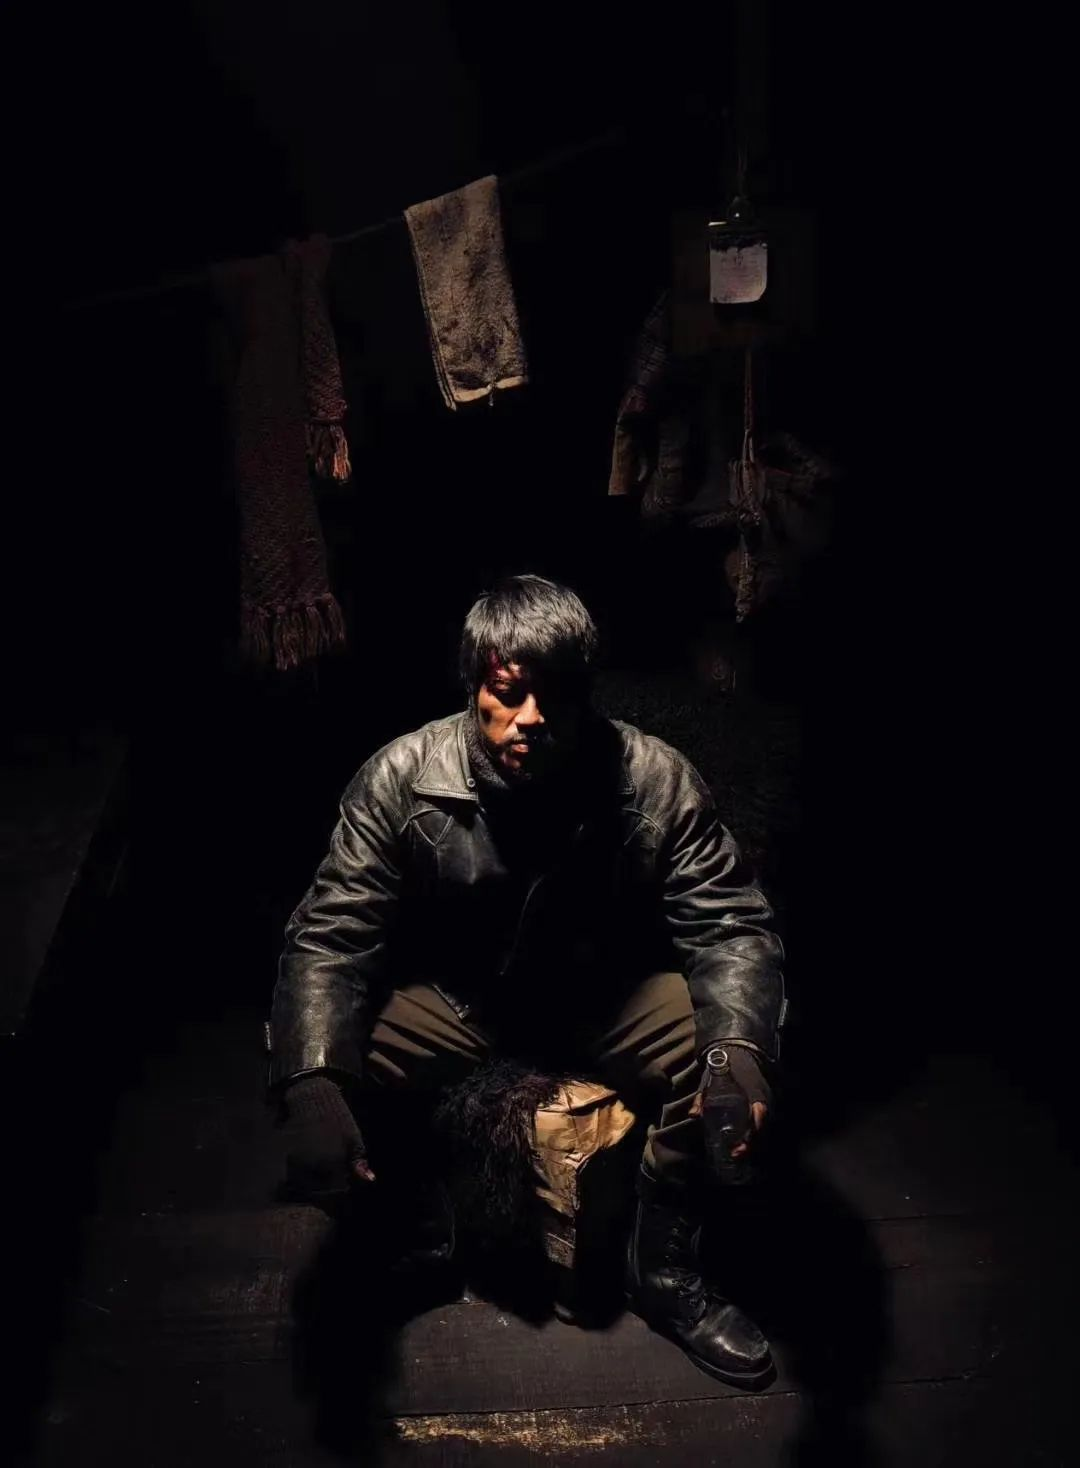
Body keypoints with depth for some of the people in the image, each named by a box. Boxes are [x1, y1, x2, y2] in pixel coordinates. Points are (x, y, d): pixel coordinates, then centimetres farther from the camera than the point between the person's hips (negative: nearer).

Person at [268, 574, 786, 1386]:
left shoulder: (656, 780, -21)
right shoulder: (401, 779, -21)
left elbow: (732, 926, -20)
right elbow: (330, 938, -19)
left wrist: (738, 1049, -41)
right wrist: (312, 1083, -36)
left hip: (608, 993, 0)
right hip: (452, 994, 0)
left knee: (722, 1048, -27)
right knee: (313, 1058, -24)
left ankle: (666, 1271, 1)